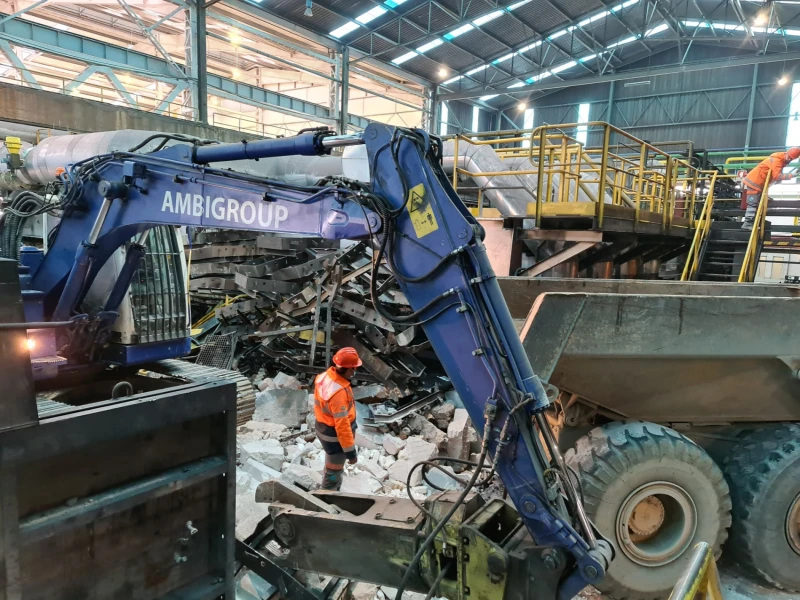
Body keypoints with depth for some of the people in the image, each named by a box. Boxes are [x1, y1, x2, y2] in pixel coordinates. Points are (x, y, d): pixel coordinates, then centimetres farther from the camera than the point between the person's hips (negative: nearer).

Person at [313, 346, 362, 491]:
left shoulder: (325, 376, -7)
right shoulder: (338, 392, -36)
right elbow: (342, 425, -32)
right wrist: (350, 451, -24)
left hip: (324, 429, 10)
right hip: (334, 436, -10)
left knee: (333, 467, 29)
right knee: (334, 471, 10)